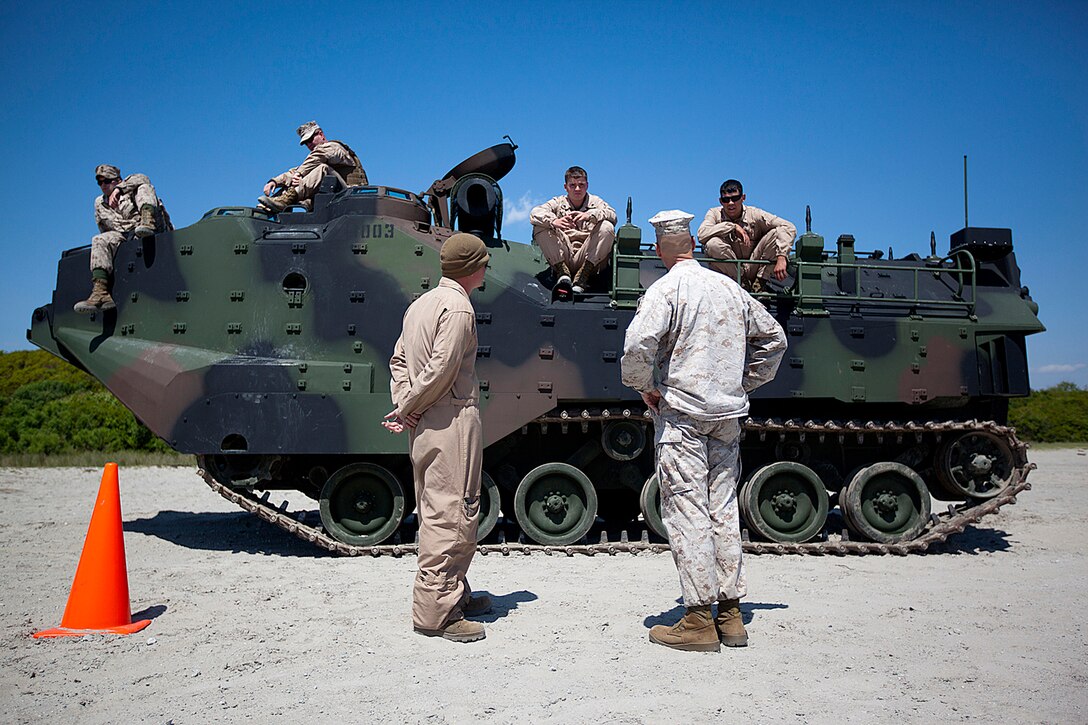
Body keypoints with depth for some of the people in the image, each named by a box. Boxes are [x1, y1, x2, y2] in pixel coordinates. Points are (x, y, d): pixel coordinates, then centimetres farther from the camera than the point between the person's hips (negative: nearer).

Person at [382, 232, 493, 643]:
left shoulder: (421, 303, 17)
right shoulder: (458, 306, -13)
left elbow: (399, 360, 16)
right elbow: (441, 370, -19)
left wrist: (403, 405, 5)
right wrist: (407, 409, -8)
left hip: (424, 426, 10)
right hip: (452, 421, -10)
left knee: (435, 512, 16)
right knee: (452, 514, -6)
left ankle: (454, 593, 29)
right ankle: (435, 611, -3)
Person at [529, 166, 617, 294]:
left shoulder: (595, 202, 13)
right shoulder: (558, 203, 13)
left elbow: (612, 215, -9)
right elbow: (535, 213, -6)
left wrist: (589, 215, -30)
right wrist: (553, 221, -29)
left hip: (587, 260, -1)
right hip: (561, 258, 1)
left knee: (607, 227, -22)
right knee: (540, 227, -15)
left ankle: (582, 278, -28)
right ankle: (562, 273, -23)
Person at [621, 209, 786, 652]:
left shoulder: (665, 290, -8)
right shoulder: (731, 288, 11)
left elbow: (638, 347, -24)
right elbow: (773, 338, 21)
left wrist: (645, 388, -7)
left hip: (681, 412, -6)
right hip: (728, 415, 6)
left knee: (686, 510, -3)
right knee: (723, 508, 11)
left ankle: (699, 619, -1)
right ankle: (731, 614, 16)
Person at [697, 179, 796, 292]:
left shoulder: (754, 214, -5)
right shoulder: (715, 214, -3)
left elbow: (789, 228, -14)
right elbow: (701, 235, -24)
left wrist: (781, 257, -29)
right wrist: (733, 226, -23)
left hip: (753, 269, 1)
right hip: (729, 272, -1)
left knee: (777, 233, -17)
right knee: (712, 244, -29)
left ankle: (760, 283, -10)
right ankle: (742, 284, -13)